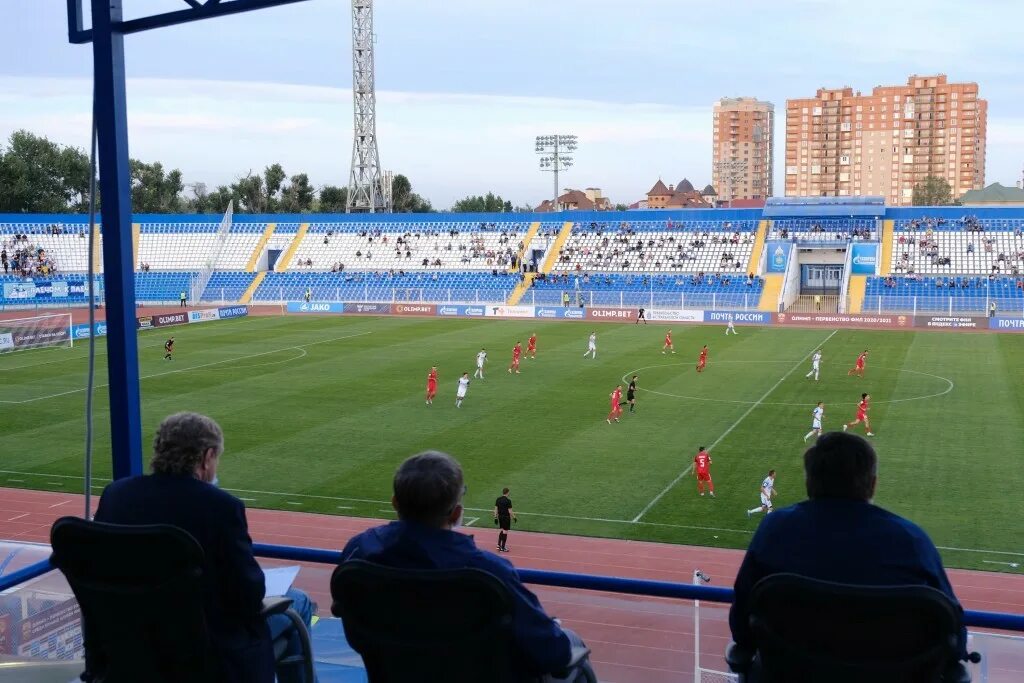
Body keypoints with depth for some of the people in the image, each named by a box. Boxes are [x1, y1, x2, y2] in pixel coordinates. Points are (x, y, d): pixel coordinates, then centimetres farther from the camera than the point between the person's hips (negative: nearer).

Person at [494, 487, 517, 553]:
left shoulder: (498, 499, 2)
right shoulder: (508, 500, -16)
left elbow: (496, 509, 5)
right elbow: (510, 511, -15)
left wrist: (496, 518, 12)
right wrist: (514, 517, -4)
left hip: (500, 516, 6)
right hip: (506, 517, -6)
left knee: (501, 530, 20)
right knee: (505, 531, 1)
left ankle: (499, 545, 17)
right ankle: (502, 548, 5)